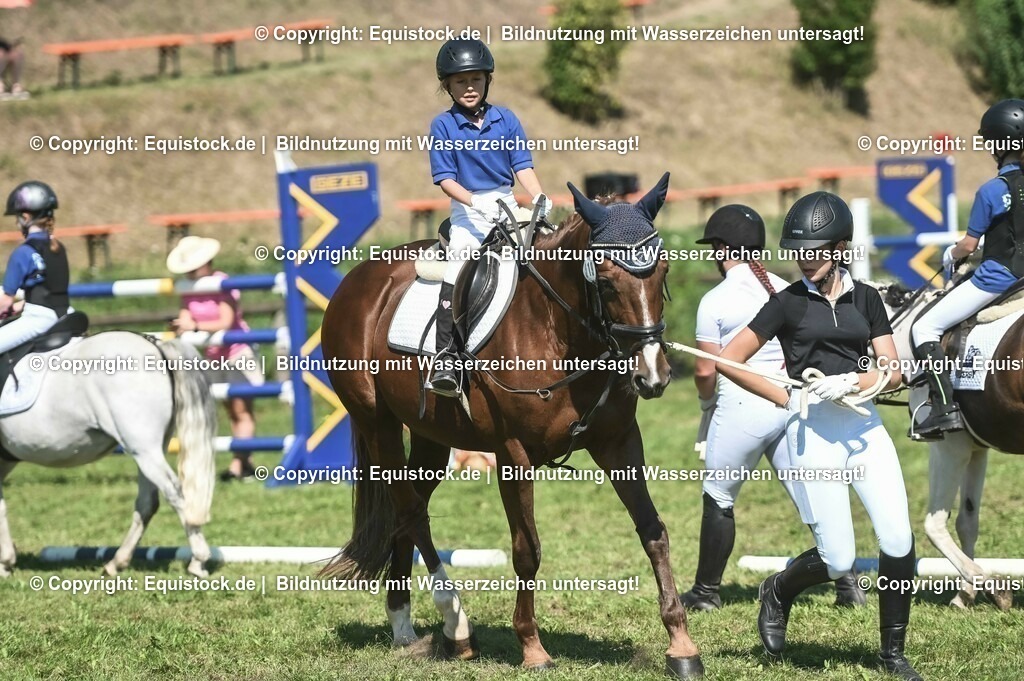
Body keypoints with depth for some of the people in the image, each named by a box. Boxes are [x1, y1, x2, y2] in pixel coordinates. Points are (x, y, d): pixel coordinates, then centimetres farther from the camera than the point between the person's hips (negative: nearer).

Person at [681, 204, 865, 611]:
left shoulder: (715, 301, -7)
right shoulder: (786, 292, 7)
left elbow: (706, 369, -7)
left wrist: (707, 402, 11)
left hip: (741, 406, -5)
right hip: (791, 402, 5)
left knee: (719, 499, 9)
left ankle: (707, 591, 16)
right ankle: (846, 582, 1)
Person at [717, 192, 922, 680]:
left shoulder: (865, 299, 9)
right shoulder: (787, 303, 0)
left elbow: (892, 372, 5)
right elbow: (728, 360, -1)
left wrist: (849, 381, -13)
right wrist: (785, 398, -4)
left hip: (865, 425, 3)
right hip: (813, 430, -3)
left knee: (899, 542, -9)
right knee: (838, 560, -8)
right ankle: (778, 591, 25)